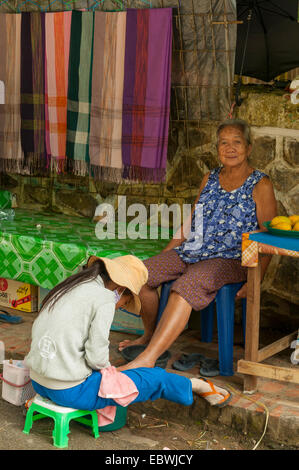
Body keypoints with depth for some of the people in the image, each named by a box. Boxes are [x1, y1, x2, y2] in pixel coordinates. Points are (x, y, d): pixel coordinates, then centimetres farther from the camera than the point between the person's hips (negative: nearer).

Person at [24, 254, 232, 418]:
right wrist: (107, 367, 5)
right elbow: (96, 356, -18)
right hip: (70, 390, -8)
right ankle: (199, 386, 28)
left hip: (38, 382, 8)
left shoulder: (70, 287, 9)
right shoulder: (105, 298, -14)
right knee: (154, 378, 8)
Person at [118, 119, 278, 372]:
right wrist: (161, 260, 13)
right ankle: (150, 334, 11)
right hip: (191, 252, 6)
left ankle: (147, 358, -39)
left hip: (230, 259, -6)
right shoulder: (210, 179, 16)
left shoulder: (260, 185, -1)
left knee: (185, 287, -34)